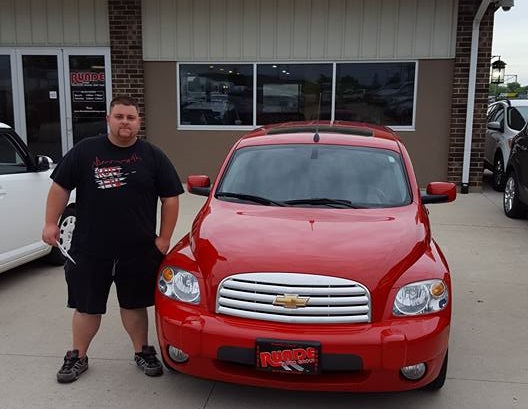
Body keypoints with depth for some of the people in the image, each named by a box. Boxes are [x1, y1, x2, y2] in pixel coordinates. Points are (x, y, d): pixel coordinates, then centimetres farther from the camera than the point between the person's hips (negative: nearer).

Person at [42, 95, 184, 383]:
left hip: (138, 250, 0)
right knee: (87, 306, 12)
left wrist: (164, 238, -1)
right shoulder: (85, 151, 1)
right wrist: (51, 223, 0)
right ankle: (77, 357, 30)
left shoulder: (153, 156, 2)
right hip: (89, 249, 0)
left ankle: (142, 351, 30)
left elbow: (170, 198, 3)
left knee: (134, 304, 12)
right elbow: (60, 187, 6)